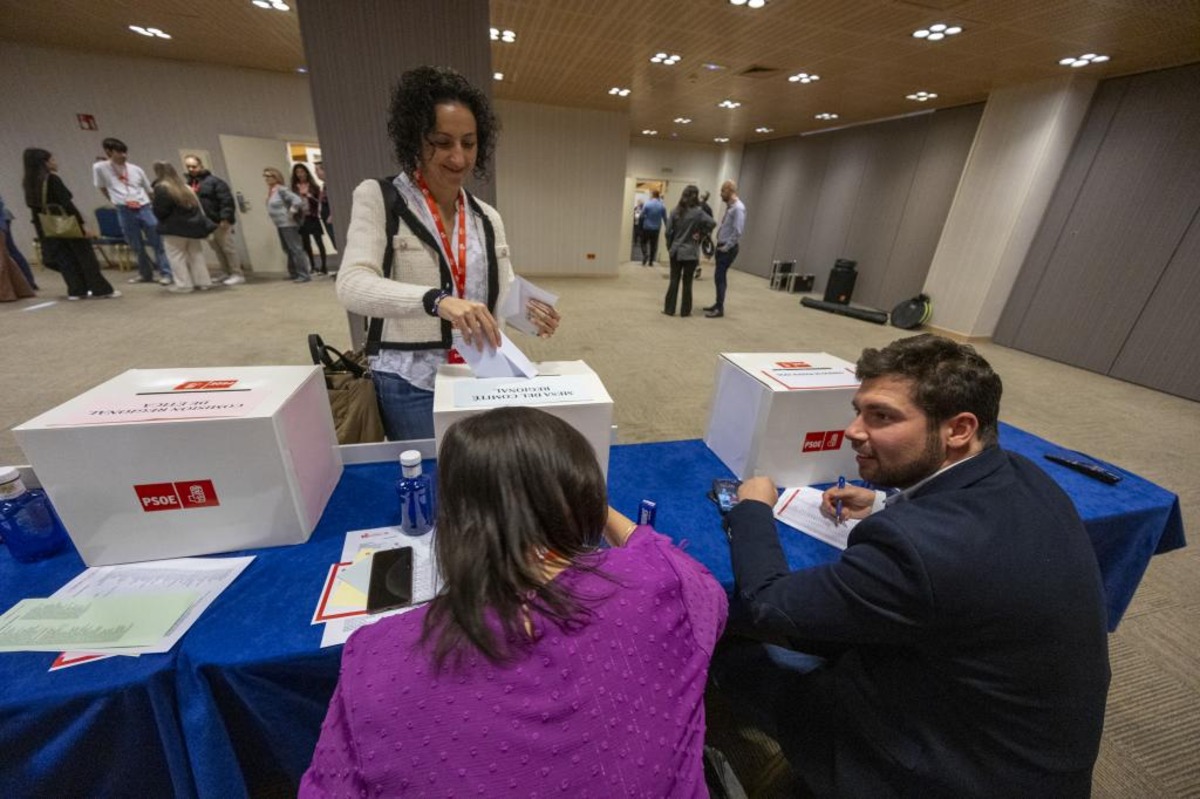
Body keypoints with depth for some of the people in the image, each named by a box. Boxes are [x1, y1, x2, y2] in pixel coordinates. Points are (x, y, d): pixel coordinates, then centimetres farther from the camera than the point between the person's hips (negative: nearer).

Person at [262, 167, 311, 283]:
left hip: (287, 224, -10)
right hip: (279, 225, 10)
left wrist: (291, 214, -16)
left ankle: (304, 274, -6)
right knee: (288, 250, 13)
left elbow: (297, 201, -22)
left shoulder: (281, 190, -12)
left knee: (295, 249, -8)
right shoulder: (271, 191, 14)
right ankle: (295, 273, 21)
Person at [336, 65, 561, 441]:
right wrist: (437, 300, -37)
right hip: (410, 384, -3)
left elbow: (503, 294, 8)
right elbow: (352, 285, -19)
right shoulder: (377, 198, -5)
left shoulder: (487, 217, 7)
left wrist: (529, 310, -15)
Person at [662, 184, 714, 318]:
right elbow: (712, 223, -20)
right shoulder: (698, 212, -8)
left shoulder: (675, 211, 1)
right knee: (687, 282, 5)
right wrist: (701, 234, -7)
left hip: (675, 251, 3)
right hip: (690, 253, -3)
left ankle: (669, 309, 10)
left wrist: (669, 247, 11)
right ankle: (685, 311, 12)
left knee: (674, 281, 8)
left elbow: (668, 231, 1)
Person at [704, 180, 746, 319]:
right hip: (722, 247, 9)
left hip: (728, 249, -9)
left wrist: (726, 247, -18)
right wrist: (720, 245, 9)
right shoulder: (729, 206, 14)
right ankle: (718, 304, 24)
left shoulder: (738, 208, -15)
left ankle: (720, 309, -2)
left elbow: (737, 231, -22)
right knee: (719, 277, 14)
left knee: (719, 277, -8)